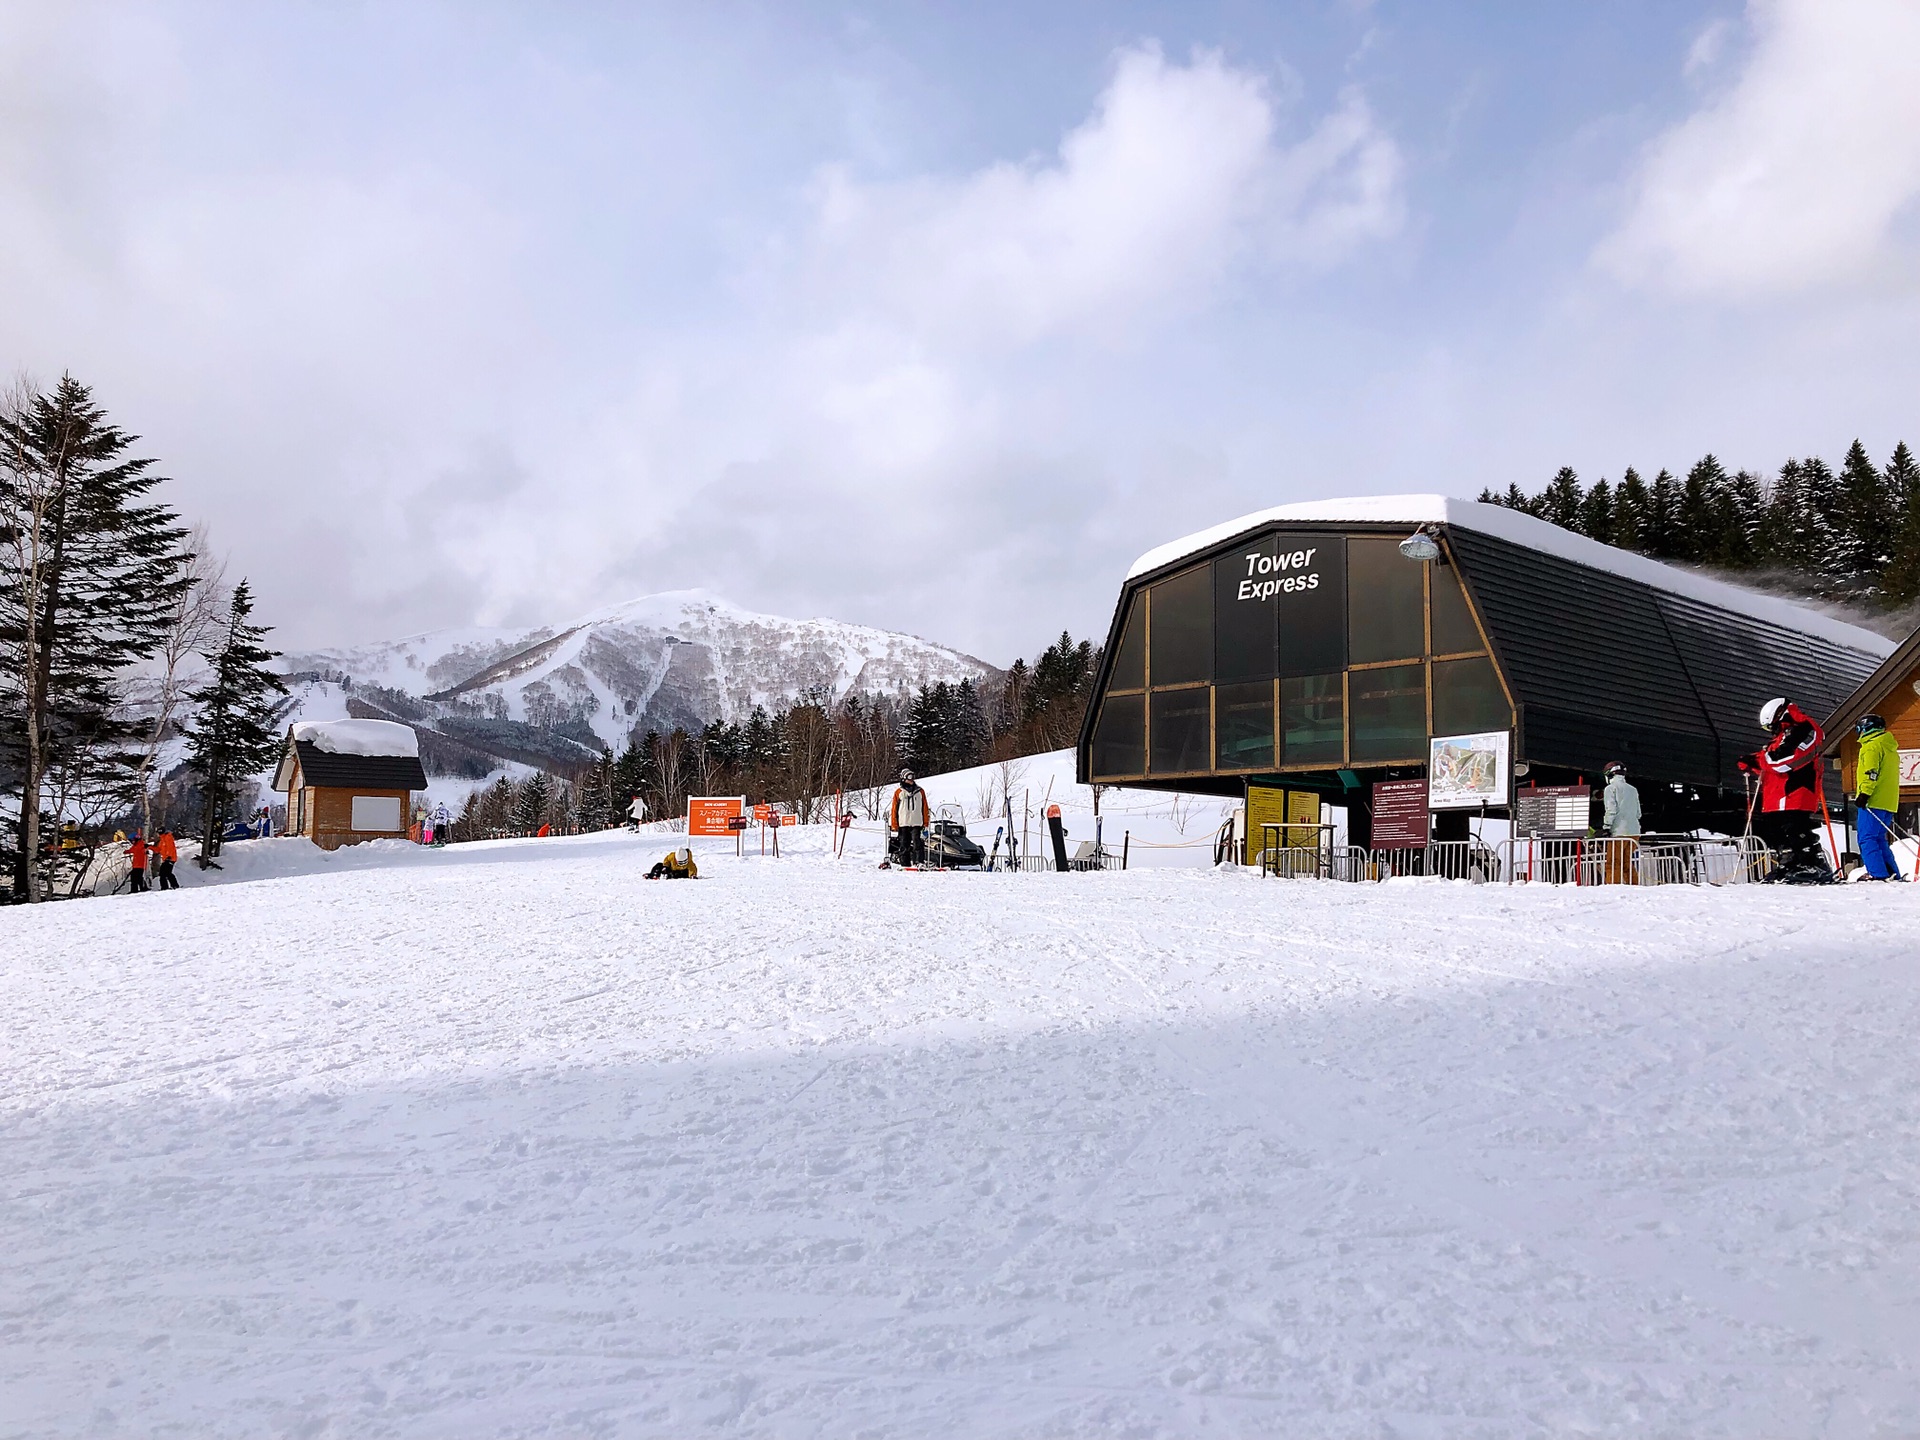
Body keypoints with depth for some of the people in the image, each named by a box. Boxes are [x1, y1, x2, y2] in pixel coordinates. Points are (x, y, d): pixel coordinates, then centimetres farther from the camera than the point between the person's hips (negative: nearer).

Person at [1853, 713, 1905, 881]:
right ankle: (1892, 874, 9)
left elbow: (1871, 772, -18)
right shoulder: (1890, 748, 24)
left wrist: (1864, 794, -22)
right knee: (1879, 839, 13)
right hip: (1888, 803, 9)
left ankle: (1878, 873, -20)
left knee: (1867, 838, -11)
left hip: (1873, 802, -9)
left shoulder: (1872, 745, -5)